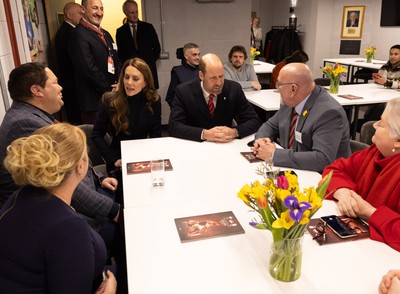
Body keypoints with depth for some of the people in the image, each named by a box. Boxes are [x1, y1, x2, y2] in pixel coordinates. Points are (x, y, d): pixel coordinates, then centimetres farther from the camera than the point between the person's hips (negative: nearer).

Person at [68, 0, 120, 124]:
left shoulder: (105, 34, 17)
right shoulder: (79, 34, -12)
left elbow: (115, 61, 18)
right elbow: (89, 68, -19)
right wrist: (109, 89, -12)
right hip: (94, 98, -8)